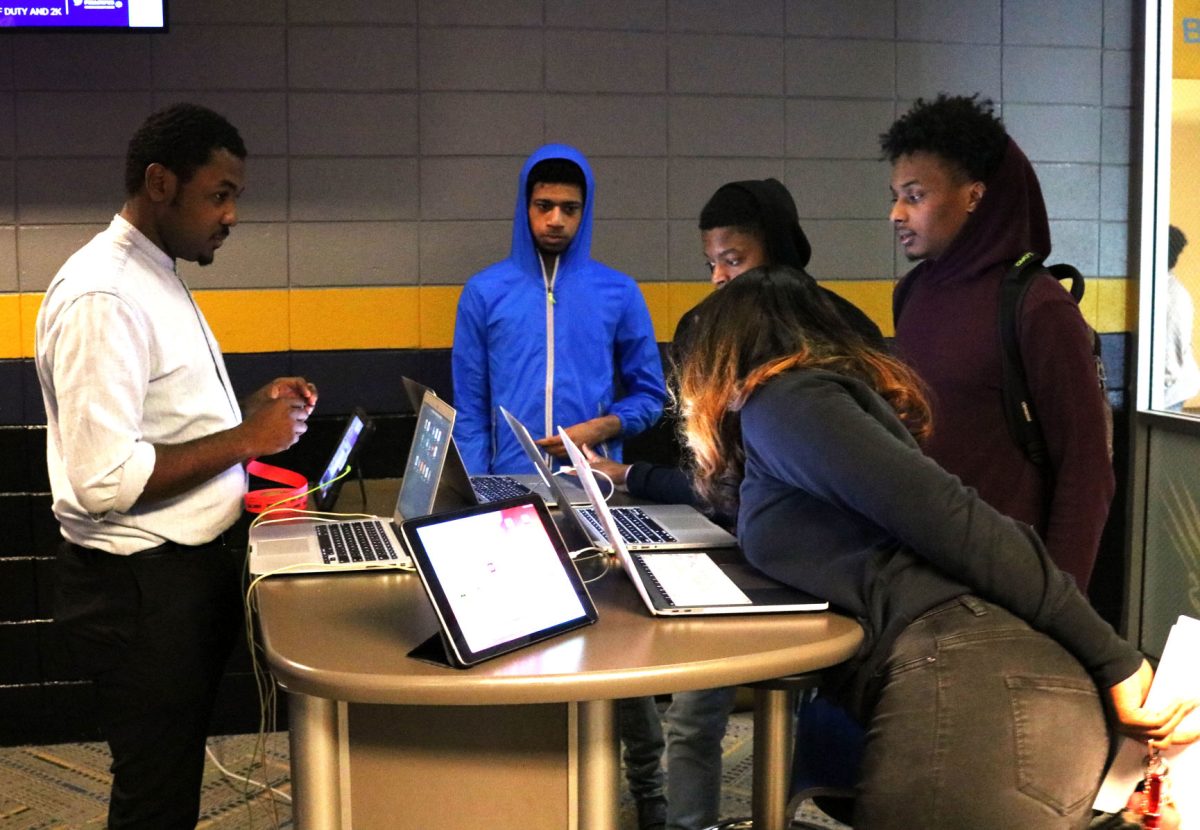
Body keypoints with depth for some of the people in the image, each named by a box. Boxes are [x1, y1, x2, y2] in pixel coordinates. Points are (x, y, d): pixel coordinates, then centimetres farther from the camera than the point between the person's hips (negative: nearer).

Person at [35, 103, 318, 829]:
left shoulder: (156, 278, 11)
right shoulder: (102, 298, -20)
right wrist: (245, 439, -20)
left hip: (195, 565, 10)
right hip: (142, 586, -10)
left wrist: (249, 410, 4)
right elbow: (104, 478, -27)